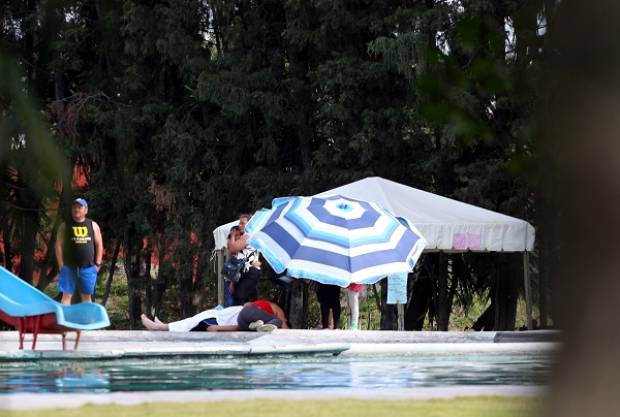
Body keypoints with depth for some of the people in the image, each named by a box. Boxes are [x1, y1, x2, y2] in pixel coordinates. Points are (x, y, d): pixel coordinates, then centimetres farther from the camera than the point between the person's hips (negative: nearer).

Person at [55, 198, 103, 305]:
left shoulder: (93, 226, 9)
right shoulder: (65, 226, 4)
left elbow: (99, 245, 10)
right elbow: (59, 245, 2)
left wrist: (97, 264, 2)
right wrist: (61, 265, -6)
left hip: (88, 267, 2)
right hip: (69, 267, -1)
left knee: (87, 296, 7)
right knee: (67, 295, -4)